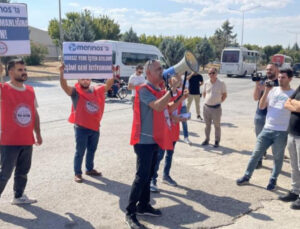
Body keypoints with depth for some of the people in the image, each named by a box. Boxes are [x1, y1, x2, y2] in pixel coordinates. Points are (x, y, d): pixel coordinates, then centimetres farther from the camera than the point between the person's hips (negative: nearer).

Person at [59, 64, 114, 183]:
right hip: (81, 127, -5)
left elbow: (107, 85, 8)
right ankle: (77, 173, 17)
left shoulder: (96, 91, 6)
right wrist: (62, 73, -42)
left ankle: (89, 169, 37)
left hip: (95, 127, 6)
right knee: (80, 151, 4)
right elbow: (64, 86, -25)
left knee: (92, 150, 20)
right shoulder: (75, 92, -10)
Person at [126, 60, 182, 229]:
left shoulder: (159, 91, 13)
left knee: (149, 175, 16)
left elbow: (168, 108, 19)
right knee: (142, 176, -8)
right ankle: (130, 213, 0)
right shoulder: (144, 90, -16)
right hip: (144, 140, -9)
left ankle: (143, 206, 29)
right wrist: (172, 90, -27)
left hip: (155, 139, 9)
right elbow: (157, 106, -30)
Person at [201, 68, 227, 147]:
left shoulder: (221, 83, -7)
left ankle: (217, 141, 16)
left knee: (217, 125, 6)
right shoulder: (206, 83, 3)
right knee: (207, 124, 15)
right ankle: (206, 139, 27)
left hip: (216, 108, -3)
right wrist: (206, 100, 10)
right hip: (206, 107, 4)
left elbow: (224, 94, 2)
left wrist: (219, 101, -2)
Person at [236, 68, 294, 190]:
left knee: (278, 157, 9)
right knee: (256, 154, 7)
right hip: (267, 129, 3)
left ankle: (273, 180, 26)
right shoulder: (273, 90, 6)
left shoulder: (293, 94, -4)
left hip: (282, 132, -3)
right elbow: (261, 106, 3)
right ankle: (247, 176, 17)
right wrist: (266, 91, -7)